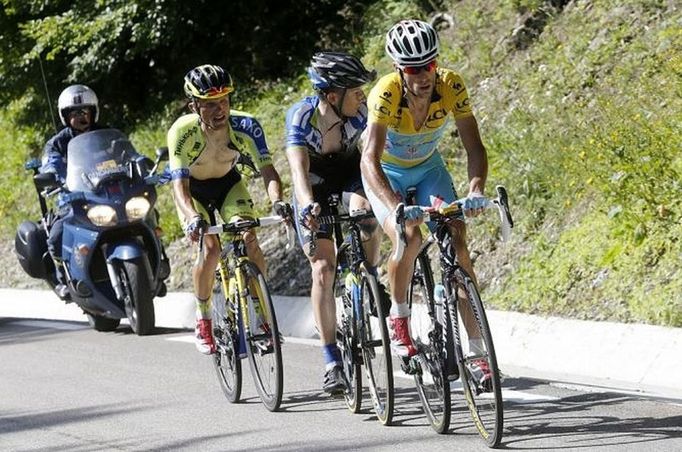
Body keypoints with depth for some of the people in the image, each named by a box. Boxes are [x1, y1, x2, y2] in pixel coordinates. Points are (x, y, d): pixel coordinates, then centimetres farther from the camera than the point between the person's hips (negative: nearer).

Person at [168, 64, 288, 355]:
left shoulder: (245, 126, -29)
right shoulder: (182, 132, -34)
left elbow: (267, 169, -33)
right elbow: (179, 184, -39)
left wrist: (277, 201, -53)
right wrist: (192, 218, -58)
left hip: (228, 183, 2)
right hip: (193, 189, -2)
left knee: (250, 241, -20)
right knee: (211, 248, -23)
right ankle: (203, 319, -2)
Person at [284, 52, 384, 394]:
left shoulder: (362, 110, -24)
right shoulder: (301, 116, -30)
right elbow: (298, 167, -40)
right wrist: (308, 206, -58)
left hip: (350, 173, 1)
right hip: (314, 184, -1)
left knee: (364, 213, -33)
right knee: (323, 268, -12)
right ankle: (331, 362, -8)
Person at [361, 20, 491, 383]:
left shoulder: (451, 86, -26)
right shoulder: (386, 93, -34)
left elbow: (474, 147, -26)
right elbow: (370, 160, -42)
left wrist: (475, 190, -46)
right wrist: (396, 208, -57)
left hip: (428, 168, 3)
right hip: (386, 174, -2)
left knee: (458, 244, -15)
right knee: (409, 237, -29)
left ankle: (476, 348, -12)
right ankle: (398, 320, -4)